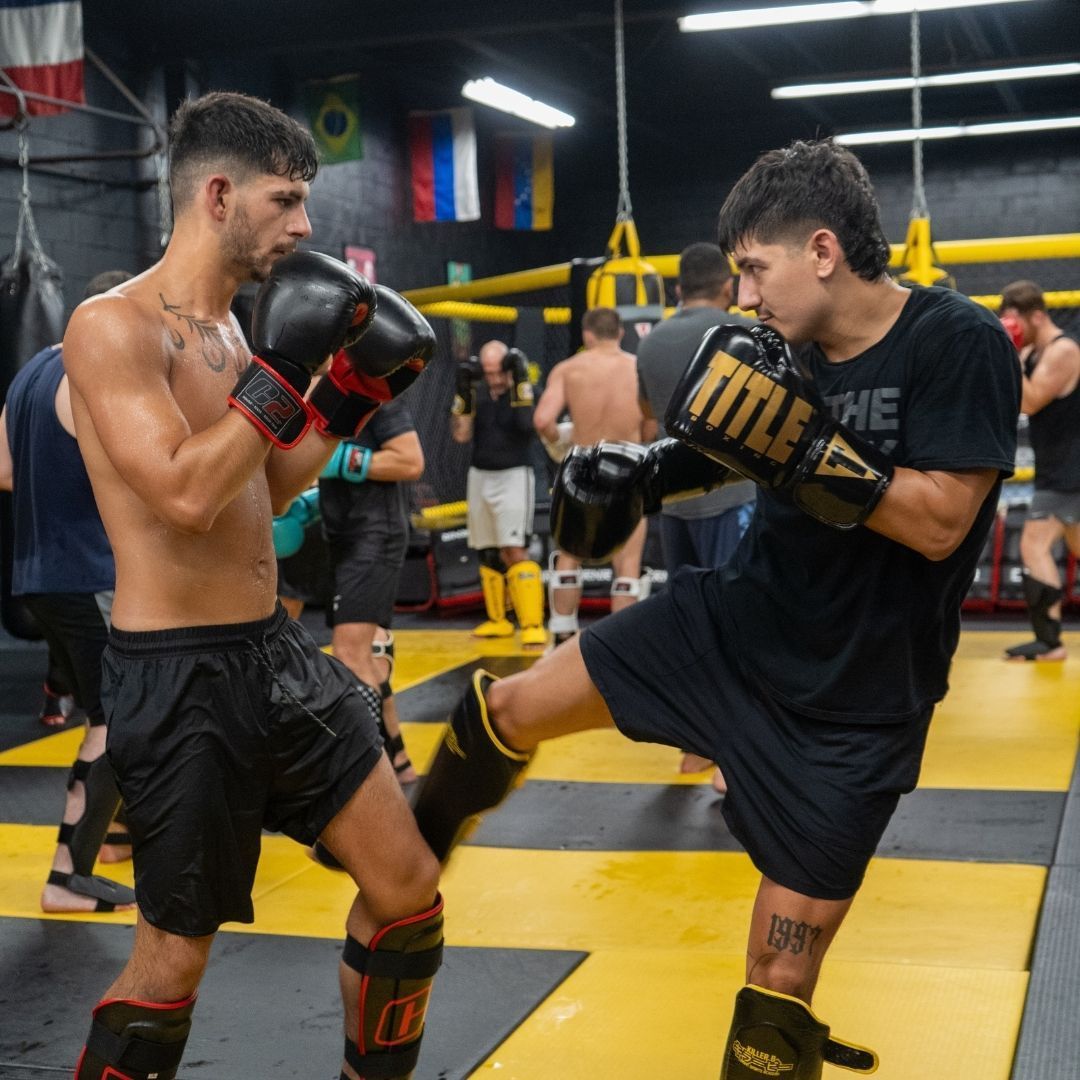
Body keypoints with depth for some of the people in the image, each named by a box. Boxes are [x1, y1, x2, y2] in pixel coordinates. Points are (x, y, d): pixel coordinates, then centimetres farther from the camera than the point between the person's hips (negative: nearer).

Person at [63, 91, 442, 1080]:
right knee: (175, 957, 4)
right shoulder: (112, 328, -15)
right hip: (179, 674, -8)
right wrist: (284, 369, -20)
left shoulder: (230, 329, 11)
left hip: (277, 650, 8)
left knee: (408, 891, 11)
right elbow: (187, 496, -26)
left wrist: (350, 395, 9)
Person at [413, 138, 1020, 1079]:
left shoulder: (959, 344, -19)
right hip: (736, 619, 6)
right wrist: (651, 471, 1)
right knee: (508, 710, 6)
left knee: (781, 982, -1)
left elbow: (939, 524, -25)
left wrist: (802, 449, -32)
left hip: (854, 701, -5)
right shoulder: (791, 350, -2)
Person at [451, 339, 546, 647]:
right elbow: (460, 435, -3)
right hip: (480, 477, 5)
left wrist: (520, 381, -28)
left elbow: (528, 424, -25)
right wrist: (462, 390, -11)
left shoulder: (523, 390, -8)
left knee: (515, 551, -16)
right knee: (488, 554, 12)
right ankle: (498, 620, 24)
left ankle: (532, 625, -16)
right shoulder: (477, 393, 3)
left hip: (514, 476, -5)